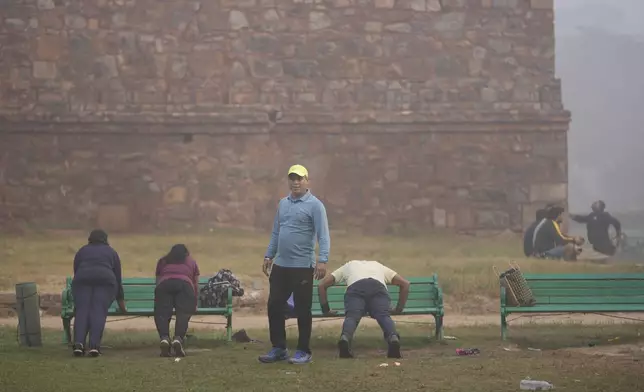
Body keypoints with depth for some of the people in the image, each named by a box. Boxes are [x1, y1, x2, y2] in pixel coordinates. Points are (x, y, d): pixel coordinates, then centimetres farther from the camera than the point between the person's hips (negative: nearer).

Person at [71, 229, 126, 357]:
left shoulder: (82, 251, 30)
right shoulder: (111, 252, 30)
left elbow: (76, 272, 32)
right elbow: (118, 278, 31)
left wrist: (77, 297, 43)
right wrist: (121, 301, 40)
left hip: (82, 279, 0)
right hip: (105, 279, 0)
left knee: (81, 310, -9)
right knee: (99, 312, -9)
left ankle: (78, 343, -31)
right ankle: (94, 345, -28)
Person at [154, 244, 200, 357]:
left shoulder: (162, 261, 33)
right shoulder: (191, 262, 32)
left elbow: (158, 281, 34)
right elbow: (196, 285, 33)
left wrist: (159, 300, 46)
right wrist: (195, 303, 46)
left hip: (164, 285, 0)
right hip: (184, 284, 0)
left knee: (162, 313, -8)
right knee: (183, 313, -11)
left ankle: (164, 338, -34)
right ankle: (178, 339, -36)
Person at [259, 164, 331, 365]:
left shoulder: (314, 205, -7)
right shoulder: (283, 204, 13)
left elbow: (323, 235, -14)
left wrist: (322, 260, -24)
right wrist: (268, 256, 16)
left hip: (303, 266, -6)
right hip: (280, 265, 6)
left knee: (302, 310, 0)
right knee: (274, 306, 6)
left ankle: (303, 352, 9)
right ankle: (279, 348, 17)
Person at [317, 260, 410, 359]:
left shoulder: (347, 266, 44)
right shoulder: (379, 266, 46)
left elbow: (321, 285, 36)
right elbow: (405, 283, 37)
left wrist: (326, 309, 40)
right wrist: (399, 309, 39)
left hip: (354, 288, -1)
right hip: (378, 287, 1)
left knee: (351, 316, -15)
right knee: (383, 315, -13)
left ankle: (345, 337, -47)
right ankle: (393, 337, -44)